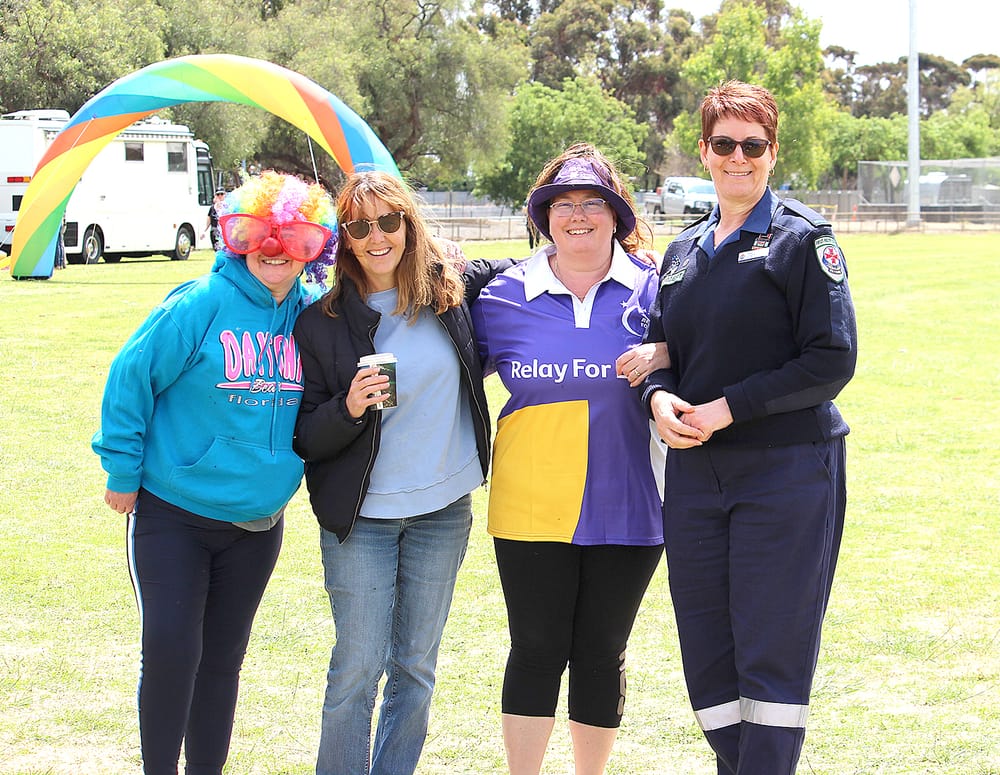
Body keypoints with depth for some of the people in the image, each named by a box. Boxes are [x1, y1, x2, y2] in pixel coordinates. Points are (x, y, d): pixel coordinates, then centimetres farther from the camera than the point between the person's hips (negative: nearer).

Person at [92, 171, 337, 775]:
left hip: (257, 520, 4)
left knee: (223, 657, 13)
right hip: (172, 515, -4)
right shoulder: (201, 305, -15)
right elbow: (131, 379, -10)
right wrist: (123, 469, -8)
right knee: (171, 650, -11)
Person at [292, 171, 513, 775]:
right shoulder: (322, 321, -7)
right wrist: (348, 409, -24)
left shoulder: (451, 287, -1)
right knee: (358, 670, -1)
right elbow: (307, 440, -6)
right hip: (361, 516, -2)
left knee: (416, 668, 10)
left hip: (444, 510, 2)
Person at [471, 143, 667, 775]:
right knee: (536, 650, 1)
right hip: (531, 506, 0)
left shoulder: (652, 287, 0)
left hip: (625, 507, 0)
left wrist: (662, 356, -13)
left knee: (601, 652, 9)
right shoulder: (505, 296, 3)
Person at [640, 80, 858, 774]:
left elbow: (831, 360, -11)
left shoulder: (802, 238, -4)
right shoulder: (684, 251, 15)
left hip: (788, 469, -6)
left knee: (772, 650, -5)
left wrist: (728, 407, -15)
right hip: (695, 469, 6)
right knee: (707, 653, 8)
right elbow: (661, 351, 19)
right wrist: (660, 397, -4)